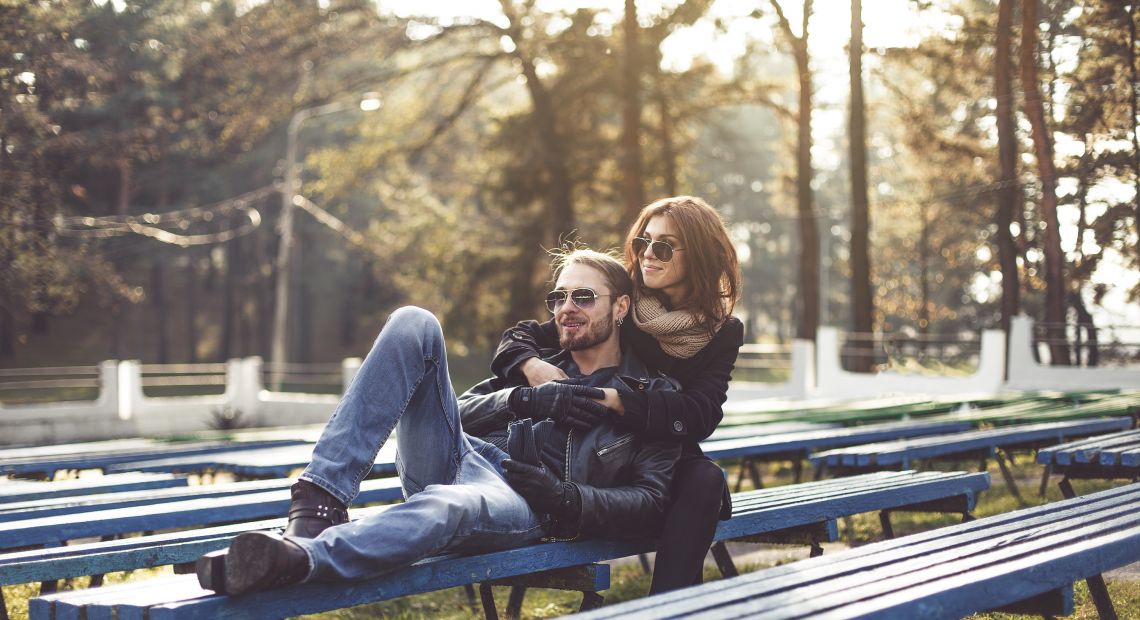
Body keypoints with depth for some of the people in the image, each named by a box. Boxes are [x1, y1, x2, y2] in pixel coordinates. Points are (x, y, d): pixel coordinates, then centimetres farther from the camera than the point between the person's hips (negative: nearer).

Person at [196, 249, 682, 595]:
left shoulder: (651, 395, 14)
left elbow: (651, 499, 3)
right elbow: (462, 412, 16)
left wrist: (568, 498, -14)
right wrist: (528, 399, -2)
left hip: (526, 508, -5)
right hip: (461, 460, 5)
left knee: (449, 505, -44)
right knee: (414, 324, -16)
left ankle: (292, 559, -67)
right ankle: (318, 501, -31)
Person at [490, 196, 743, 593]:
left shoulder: (721, 333, -2)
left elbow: (700, 415, -18)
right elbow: (523, 335, 1)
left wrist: (615, 400, -33)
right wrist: (532, 366, -25)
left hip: (667, 467, 0)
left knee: (705, 478, -33)